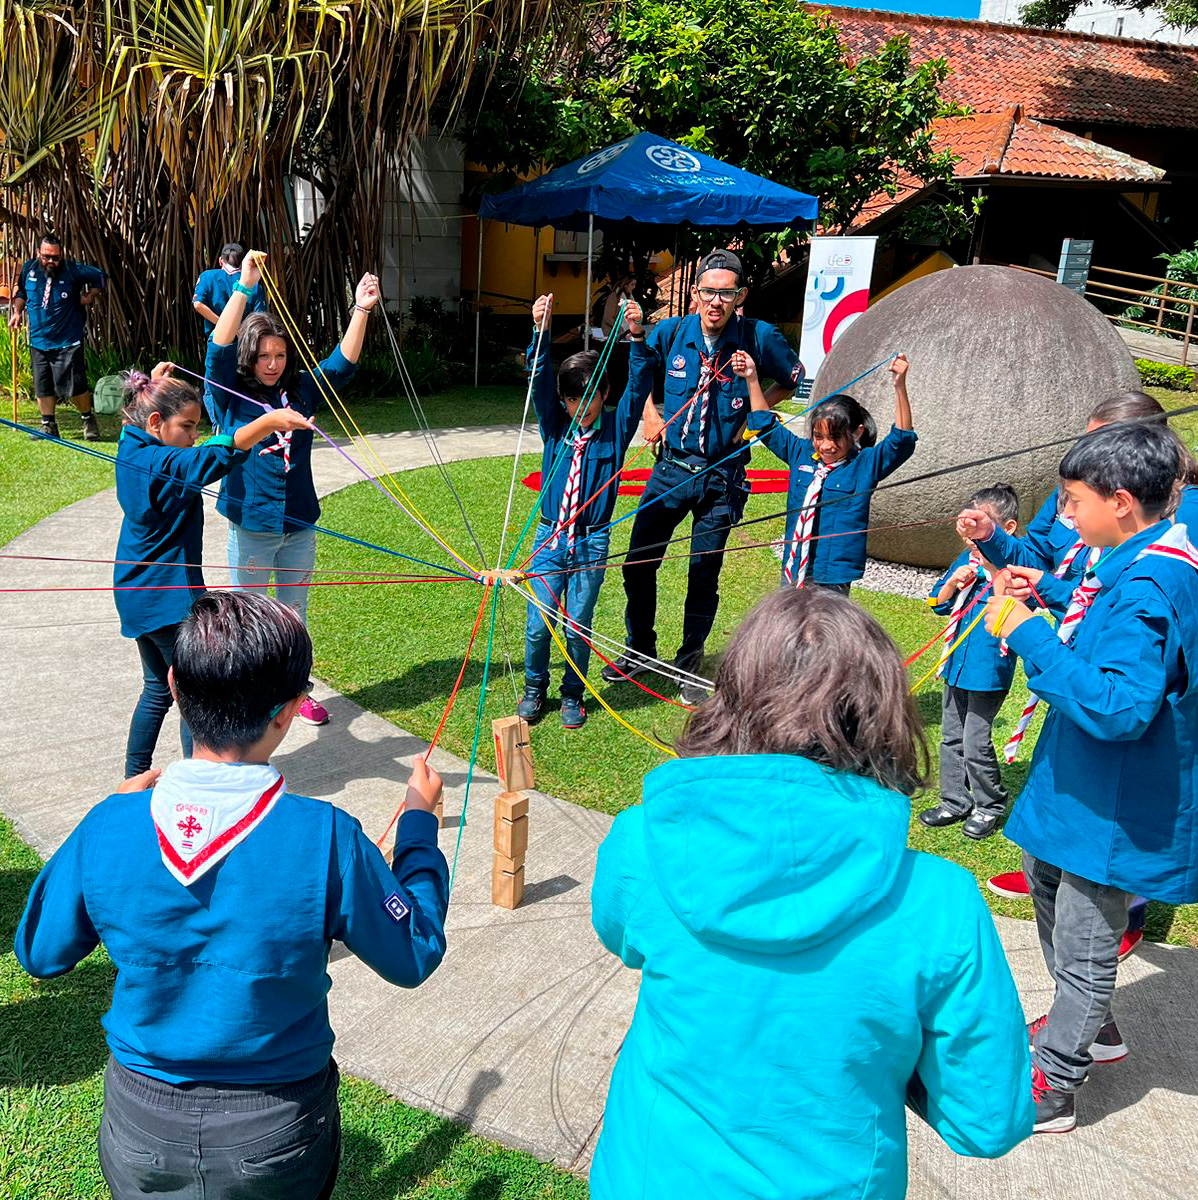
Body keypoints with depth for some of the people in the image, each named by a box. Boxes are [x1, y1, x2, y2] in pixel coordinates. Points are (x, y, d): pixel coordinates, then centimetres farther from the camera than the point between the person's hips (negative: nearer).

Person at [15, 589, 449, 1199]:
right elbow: (414, 955, -11)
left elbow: (38, 951, 0)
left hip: (141, 1134, 2)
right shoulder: (326, 838, -27)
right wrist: (419, 820, 0)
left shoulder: (109, 828, -20)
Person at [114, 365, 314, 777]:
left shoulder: (131, 447, 4)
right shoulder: (165, 464, -25)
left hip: (136, 595, 10)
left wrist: (153, 383, 40)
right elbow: (216, 455, -42)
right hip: (169, 598, -10)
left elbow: (135, 417, 27)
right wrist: (268, 421, -52)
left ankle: (133, 778, 32)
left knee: (158, 688, 22)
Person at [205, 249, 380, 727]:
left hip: (299, 525, 4)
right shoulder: (229, 396, -7)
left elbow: (343, 363, 1)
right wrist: (245, 287, -28)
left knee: (294, 613, 17)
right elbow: (219, 349, -21)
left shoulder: (300, 391, 4)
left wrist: (362, 309, -11)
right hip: (252, 527, -3)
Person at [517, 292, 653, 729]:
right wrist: (540, 331, -26)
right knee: (538, 623, 2)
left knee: (577, 627, 6)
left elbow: (639, 385, -12)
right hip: (549, 538, 1)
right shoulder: (554, 426, 2)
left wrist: (637, 337, -27)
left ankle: (573, 694, 26)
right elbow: (539, 378, -10)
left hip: (591, 542, -1)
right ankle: (534, 688, 25)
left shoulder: (616, 428, 0)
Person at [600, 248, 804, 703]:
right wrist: (649, 414, 5)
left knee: (704, 576, 5)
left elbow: (792, 378, 8)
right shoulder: (670, 333, -5)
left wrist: (754, 414, -3)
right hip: (672, 467, 2)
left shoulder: (759, 338, -10)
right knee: (638, 564, 5)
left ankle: (689, 665, 24)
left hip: (722, 476, -2)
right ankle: (640, 650, 27)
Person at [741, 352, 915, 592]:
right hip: (792, 572, 5)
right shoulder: (801, 453, 8)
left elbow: (901, 441, -17)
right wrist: (752, 379, 13)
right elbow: (767, 425, 18)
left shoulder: (866, 464, -3)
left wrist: (900, 386, -26)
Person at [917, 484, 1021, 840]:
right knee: (952, 737, 16)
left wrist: (992, 566, -29)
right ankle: (955, 801, 29)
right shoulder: (965, 558, 6)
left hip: (989, 669, -7)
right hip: (957, 663, 7)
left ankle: (990, 806, 19)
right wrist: (953, 582, -10)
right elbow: (938, 603, 10)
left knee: (976, 743, -1)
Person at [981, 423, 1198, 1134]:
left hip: (1115, 809, -10)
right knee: (1049, 888, 28)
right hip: (1081, 787, 10)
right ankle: (1091, 1028, 49)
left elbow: (1121, 707, -38)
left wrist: (1032, 637, -32)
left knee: (1085, 944, 6)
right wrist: (1051, 593, 11)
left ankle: (1049, 1089, 24)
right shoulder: (1140, 562, 2)